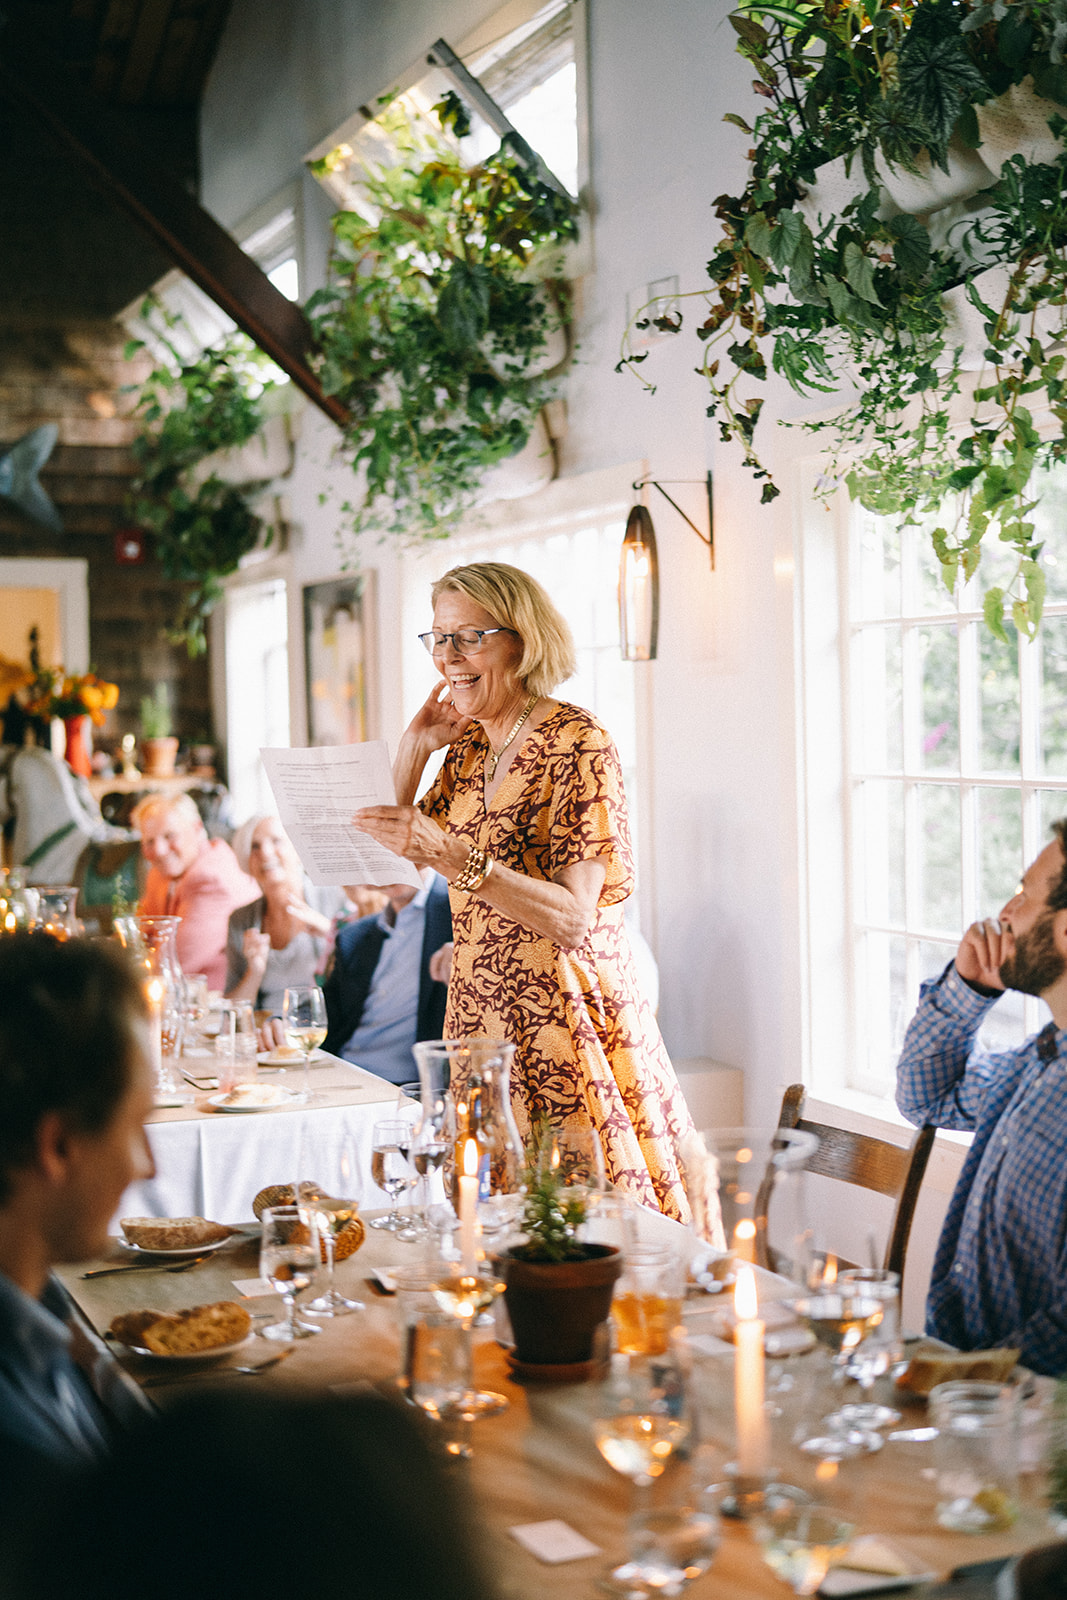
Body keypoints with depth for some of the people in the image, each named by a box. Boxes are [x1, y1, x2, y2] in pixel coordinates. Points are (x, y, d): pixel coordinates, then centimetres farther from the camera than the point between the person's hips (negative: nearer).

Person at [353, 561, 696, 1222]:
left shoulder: (576, 742, -13)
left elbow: (571, 918, -22)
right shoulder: (469, 745, 10)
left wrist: (452, 858, -32)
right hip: (484, 1010, 7)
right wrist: (415, 747, 6)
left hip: (566, 1014, -7)